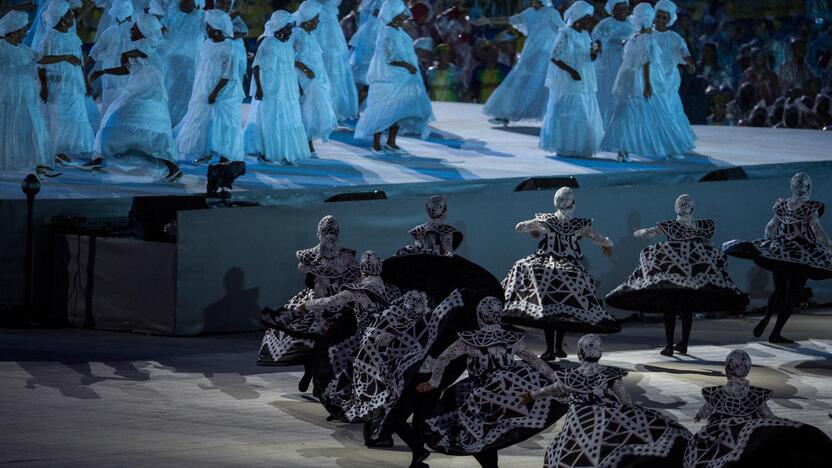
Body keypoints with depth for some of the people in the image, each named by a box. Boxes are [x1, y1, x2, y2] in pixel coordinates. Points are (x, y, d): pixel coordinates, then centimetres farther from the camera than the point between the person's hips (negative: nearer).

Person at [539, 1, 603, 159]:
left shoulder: (585, 34, 11)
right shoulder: (565, 34, -11)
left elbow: (590, 58, 12)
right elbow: (555, 57, -14)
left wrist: (594, 52, -11)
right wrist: (571, 71, -22)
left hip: (584, 83, 8)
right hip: (567, 82, -8)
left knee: (585, 115, 7)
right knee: (567, 114, -5)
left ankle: (578, 148, 13)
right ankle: (564, 148, 1)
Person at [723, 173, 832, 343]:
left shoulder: (781, 205, 6)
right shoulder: (810, 207, -9)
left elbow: (770, 228, 12)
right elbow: (818, 230, -15)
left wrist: (765, 243, 26)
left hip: (778, 251, 4)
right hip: (803, 255, -4)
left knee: (779, 290, 15)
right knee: (794, 293, 4)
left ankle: (766, 318, -15)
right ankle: (776, 332, -3)